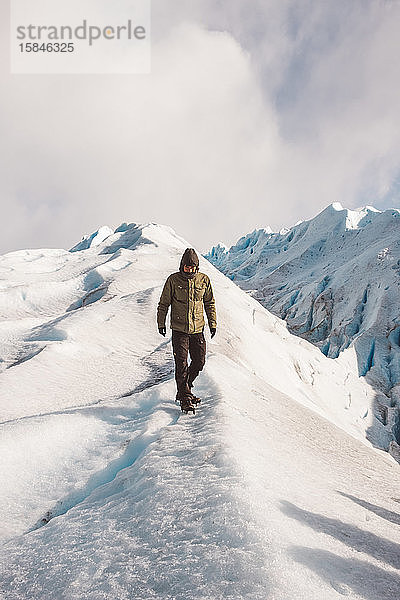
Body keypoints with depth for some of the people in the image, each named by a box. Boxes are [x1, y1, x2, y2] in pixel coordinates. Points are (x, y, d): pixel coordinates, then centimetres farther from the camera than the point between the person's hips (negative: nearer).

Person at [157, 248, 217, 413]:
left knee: (199, 361, 7)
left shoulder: (203, 280, 1)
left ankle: (184, 390, 27)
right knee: (181, 364, -5)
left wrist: (212, 323, 9)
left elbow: (210, 302, 12)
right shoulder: (173, 280, -5)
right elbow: (163, 303, 4)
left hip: (197, 329, 3)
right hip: (179, 329, -3)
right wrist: (161, 323, 0)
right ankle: (185, 399, 3)